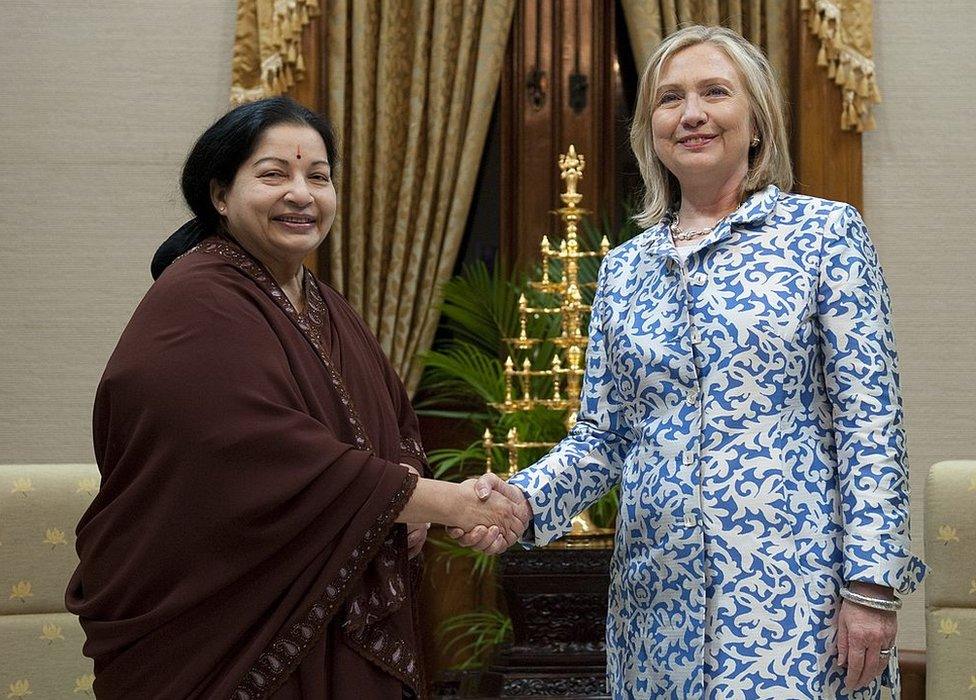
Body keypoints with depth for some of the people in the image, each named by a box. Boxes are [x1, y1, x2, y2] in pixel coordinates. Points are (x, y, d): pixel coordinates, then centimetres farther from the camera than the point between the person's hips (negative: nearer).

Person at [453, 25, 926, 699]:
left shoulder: (825, 232, -1)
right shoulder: (623, 269, 11)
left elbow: (870, 421, -5)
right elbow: (600, 440, 13)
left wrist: (871, 584, -12)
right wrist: (525, 498, -6)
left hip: (792, 586, -4)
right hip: (660, 589, 4)